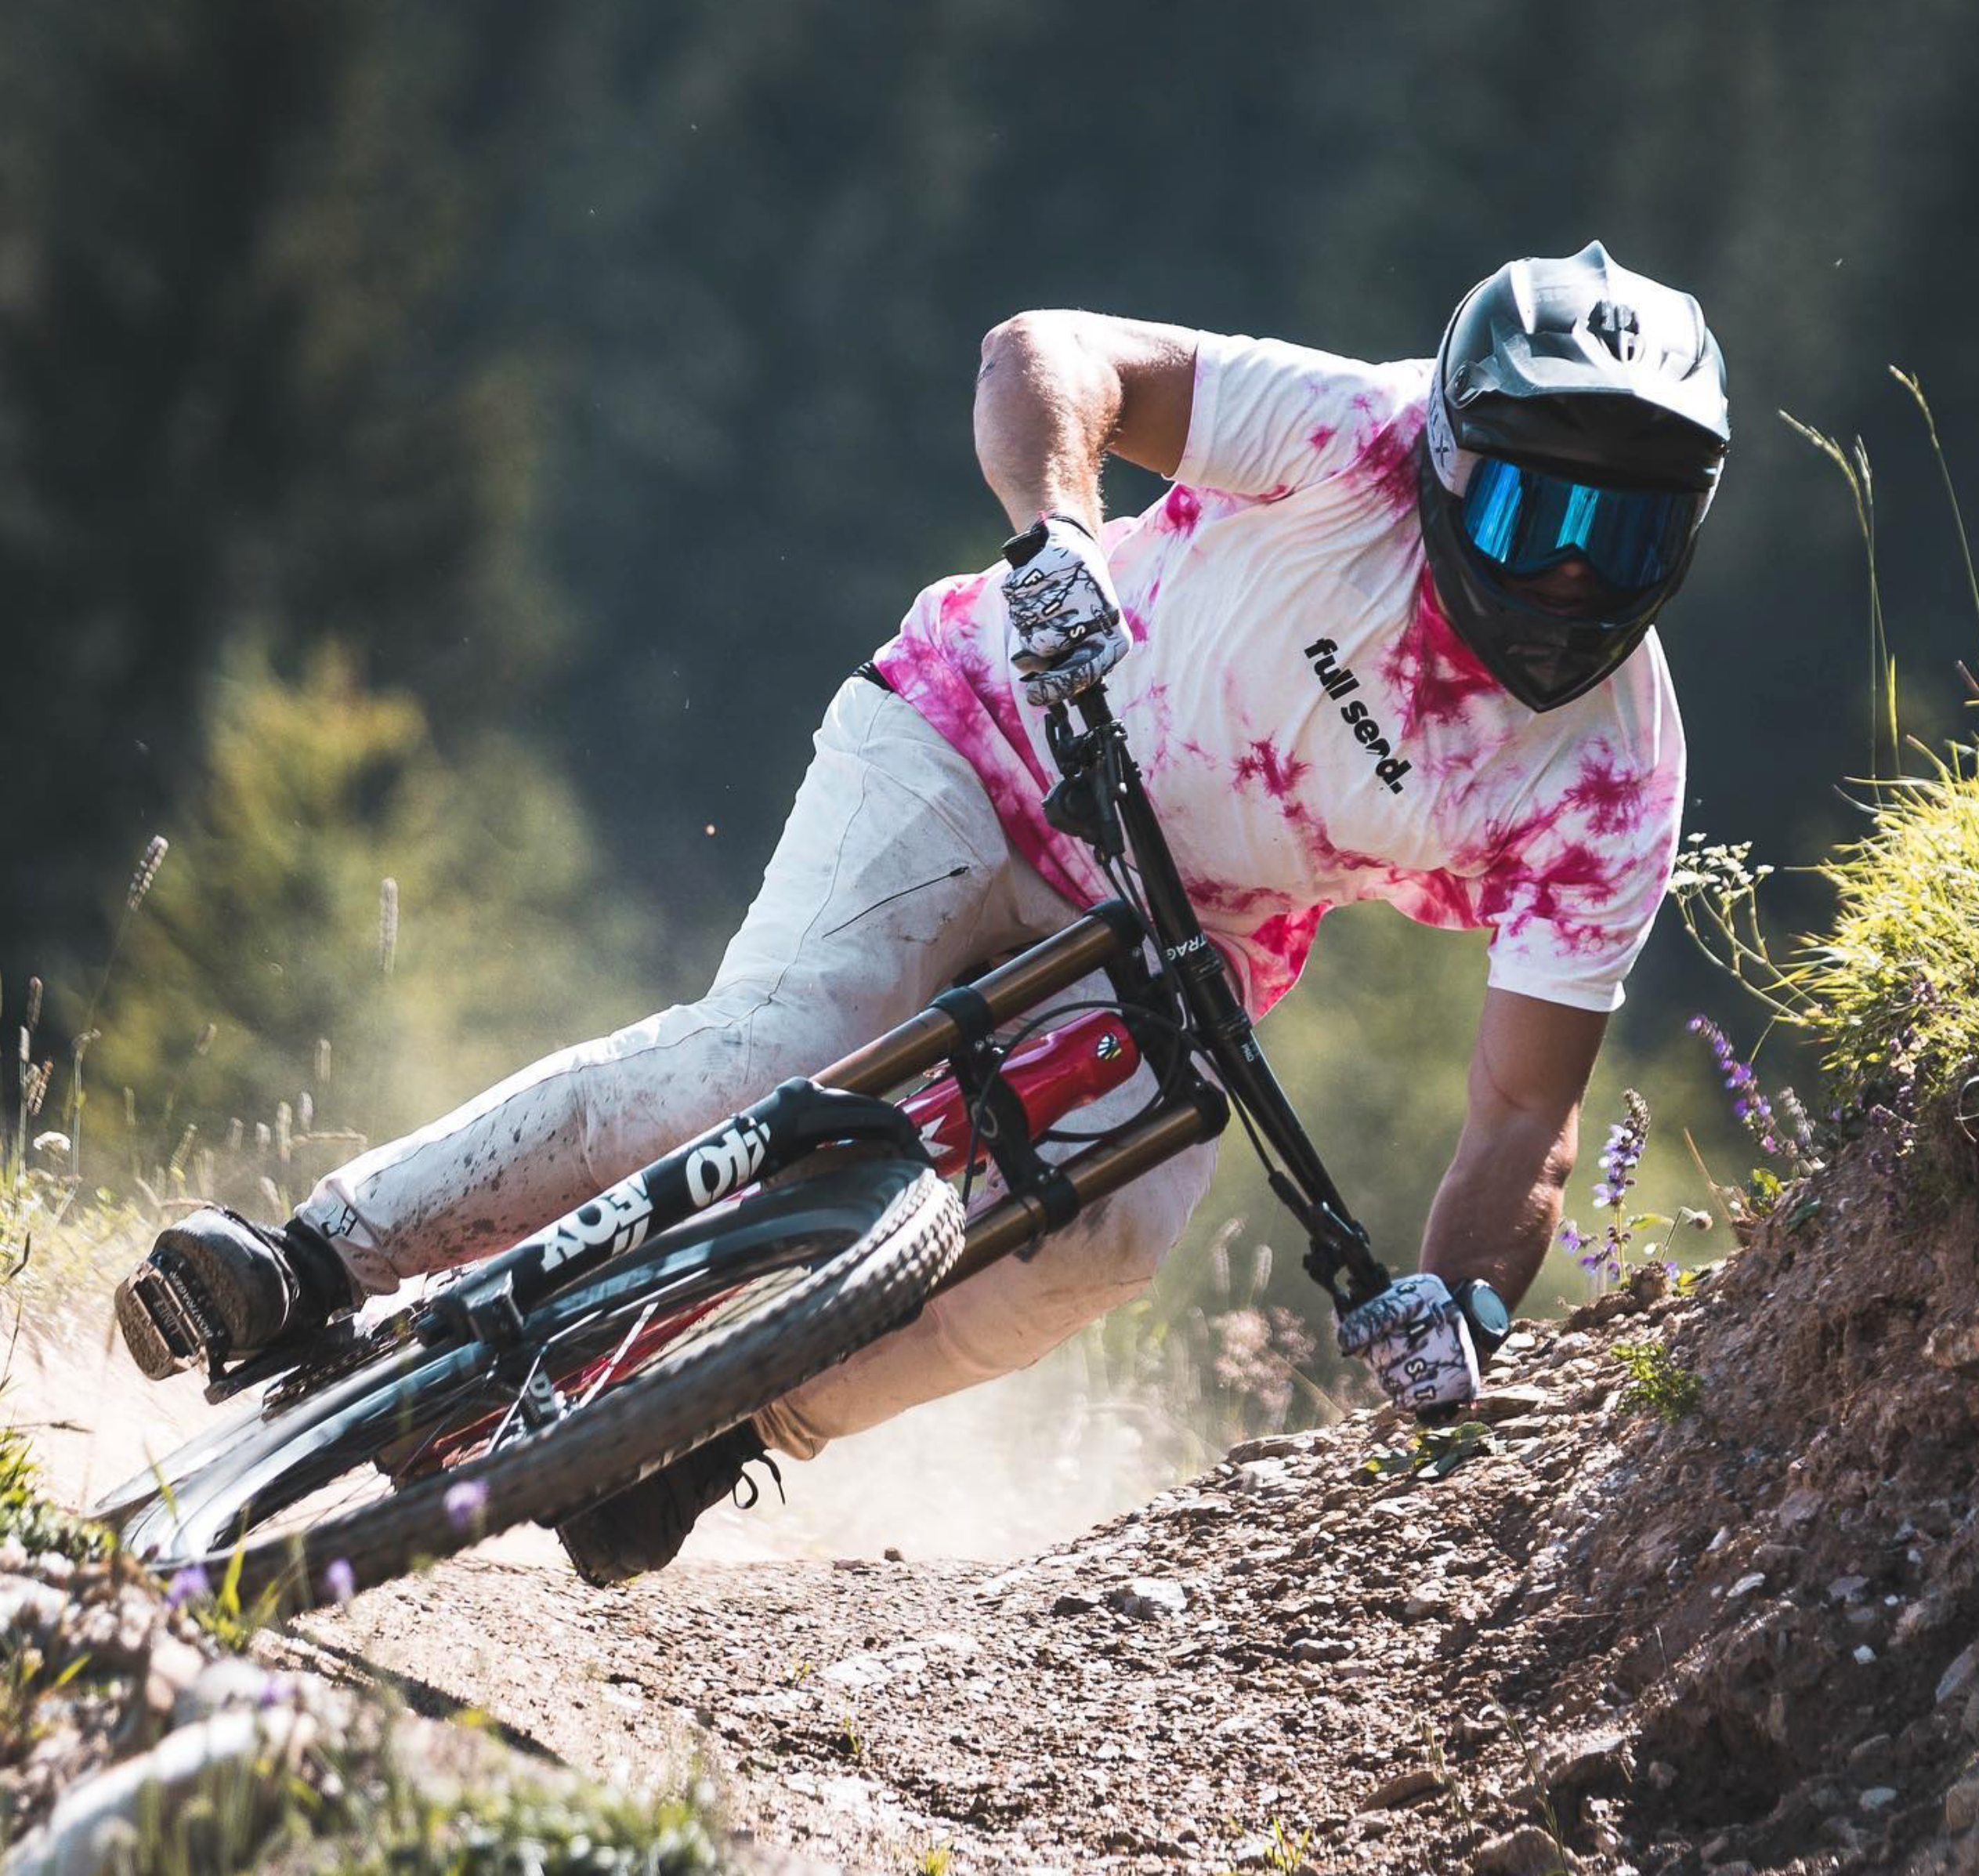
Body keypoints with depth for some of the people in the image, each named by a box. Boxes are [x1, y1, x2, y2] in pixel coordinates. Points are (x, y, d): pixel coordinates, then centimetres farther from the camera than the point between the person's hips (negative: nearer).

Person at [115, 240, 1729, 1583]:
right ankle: (320, 1259, -19)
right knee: (769, 1059, -27)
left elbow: (1526, 1112, -18)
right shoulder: (1371, 439, -25)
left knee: (1101, 1231, -27)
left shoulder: (1609, 786, -20)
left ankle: (729, 1427, -9)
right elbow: (1046, 355, -24)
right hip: (985, 745, -2)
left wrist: (1451, 1313, -36)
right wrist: (1057, 536, -44)